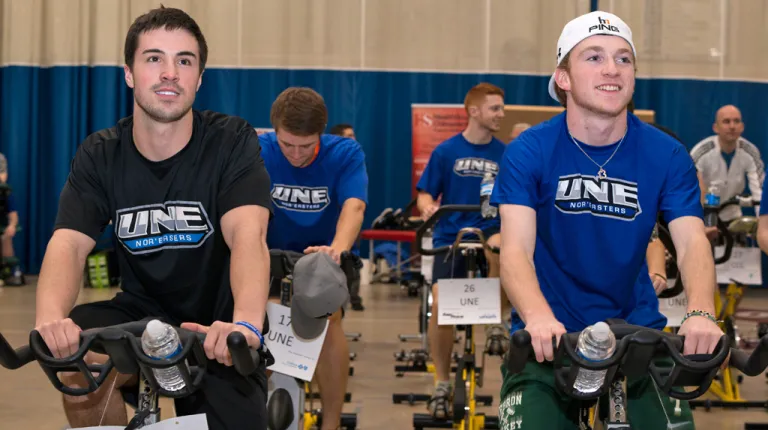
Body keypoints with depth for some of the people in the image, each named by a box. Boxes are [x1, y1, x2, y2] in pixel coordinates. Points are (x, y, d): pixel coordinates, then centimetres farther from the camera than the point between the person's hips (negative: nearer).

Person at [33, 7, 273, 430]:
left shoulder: (232, 141, -14)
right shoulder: (99, 155, -5)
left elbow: (248, 234, -30)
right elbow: (69, 243, -19)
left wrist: (246, 323, -51)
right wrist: (50, 316, -43)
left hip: (219, 332, -1)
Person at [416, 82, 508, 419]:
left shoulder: (505, 154, 2)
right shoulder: (446, 151, -1)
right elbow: (425, 193, 3)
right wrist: (428, 208, -18)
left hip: (488, 230, 0)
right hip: (450, 235, 0)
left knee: (499, 245, -36)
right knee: (440, 305, -10)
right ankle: (442, 383, 6)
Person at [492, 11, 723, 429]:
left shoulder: (666, 155, -4)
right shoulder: (529, 151, -9)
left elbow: (692, 242, -14)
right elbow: (516, 249, -19)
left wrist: (700, 312, -36)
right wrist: (539, 318, -40)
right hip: (549, 339, -2)